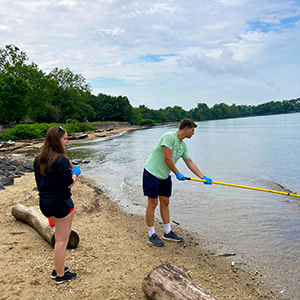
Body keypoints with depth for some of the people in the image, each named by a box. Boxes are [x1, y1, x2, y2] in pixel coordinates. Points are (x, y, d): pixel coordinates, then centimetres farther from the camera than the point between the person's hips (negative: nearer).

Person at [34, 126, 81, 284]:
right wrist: (75, 172, -1)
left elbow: (40, 181, 13)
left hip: (44, 202, 8)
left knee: (63, 234, 24)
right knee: (61, 239, 8)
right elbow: (69, 183, -19)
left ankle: (57, 269, 33)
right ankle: (60, 275, 23)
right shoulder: (61, 159, -21)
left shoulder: (39, 159, 5)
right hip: (60, 202, -8)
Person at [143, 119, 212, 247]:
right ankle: (152, 235, 11)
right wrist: (177, 174, -13)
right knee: (153, 203, -1)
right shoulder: (169, 136, -20)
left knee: (165, 202, 13)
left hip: (165, 176, 9)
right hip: (152, 173, -9)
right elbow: (167, 158, -23)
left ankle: (168, 232, 25)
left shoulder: (183, 145, 8)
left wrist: (203, 177, 9)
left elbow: (190, 163, 13)